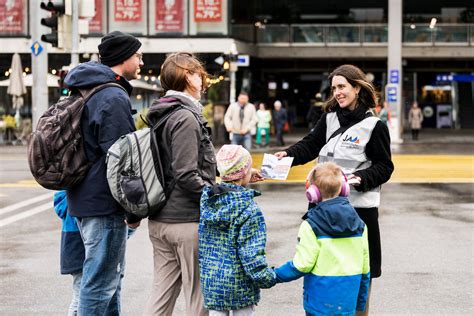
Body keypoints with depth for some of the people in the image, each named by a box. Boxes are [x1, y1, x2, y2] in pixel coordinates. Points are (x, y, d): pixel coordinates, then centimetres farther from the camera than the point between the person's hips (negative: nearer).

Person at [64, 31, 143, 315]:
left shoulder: (88, 91, 15)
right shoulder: (114, 97, -17)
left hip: (86, 198, 10)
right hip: (105, 204, -10)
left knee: (112, 275, 20)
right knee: (101, 282, -4)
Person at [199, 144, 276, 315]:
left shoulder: (206, 197, -3)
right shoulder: (249, 209, -19)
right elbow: (252, 255, -19)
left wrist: (244, 180, 26)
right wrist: (270, 278, -8)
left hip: (210, 280, 5)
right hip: (239, 285, -5)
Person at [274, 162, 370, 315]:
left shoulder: (311, 226, -13)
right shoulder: (359, 224, 3)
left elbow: (302, 265, -14)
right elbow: (365, 267, 7)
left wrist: (276, 275, 2)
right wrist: (361, 302, 18)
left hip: (320, 303, -5)